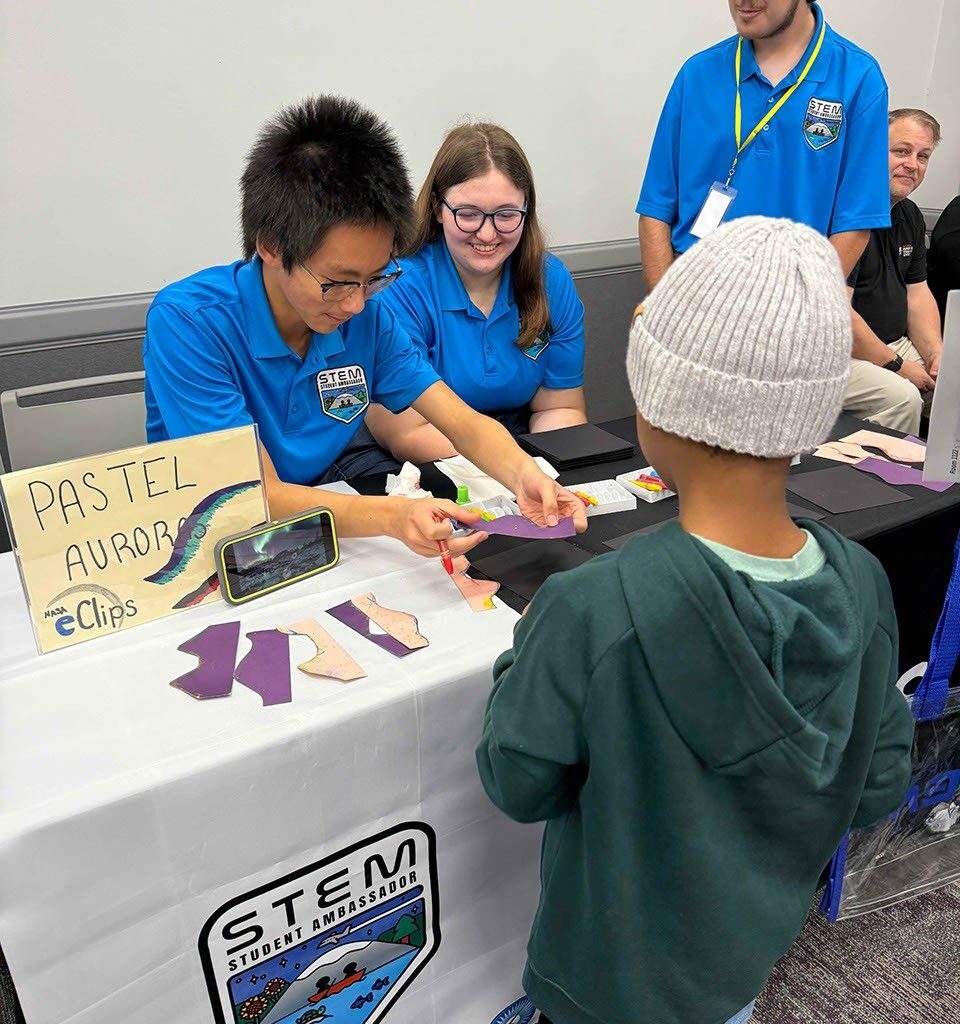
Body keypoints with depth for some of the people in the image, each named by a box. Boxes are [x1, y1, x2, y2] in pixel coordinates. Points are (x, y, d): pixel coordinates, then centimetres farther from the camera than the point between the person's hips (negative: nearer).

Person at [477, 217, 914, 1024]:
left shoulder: (593, 611, -37)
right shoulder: (861, 583, -21)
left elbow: (517, 786, -19)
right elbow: (877, 790, -6)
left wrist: (527, 654, -6)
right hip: (755, 948, 4)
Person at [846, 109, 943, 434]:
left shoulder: (910, 215, 15)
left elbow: (917, 292, 17)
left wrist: (936, 354, -1)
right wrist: (896, 366, -15)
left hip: (896, 345, 10)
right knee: (900, 396, -30)